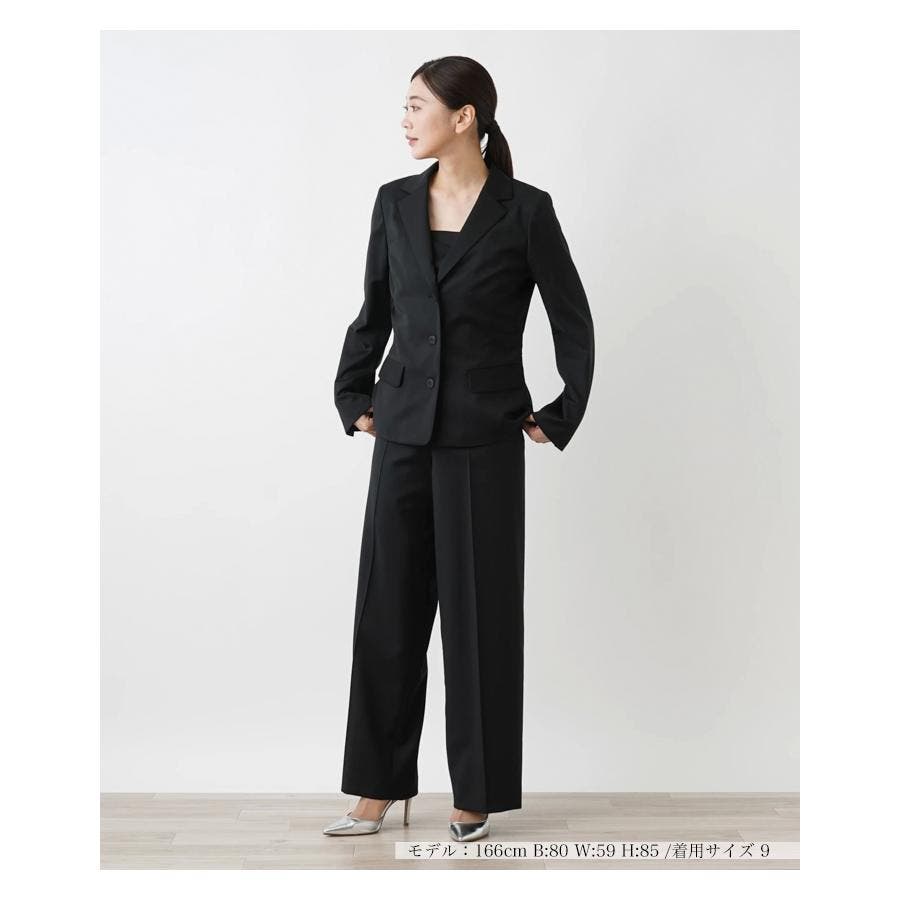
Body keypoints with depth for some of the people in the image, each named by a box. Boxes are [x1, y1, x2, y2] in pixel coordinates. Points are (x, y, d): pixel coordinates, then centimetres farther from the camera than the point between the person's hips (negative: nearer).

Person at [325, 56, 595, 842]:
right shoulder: (395, 202, 6)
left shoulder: (525, 209, -5)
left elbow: (574, 321, 1)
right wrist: (353, 400, 14)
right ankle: (380, 787, 20)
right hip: (404, 431, 4)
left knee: (479, 611, 3)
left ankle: (476, 794, 18)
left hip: (484, 439, -4)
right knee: (389, 605, 7)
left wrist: (563, 419, 1)